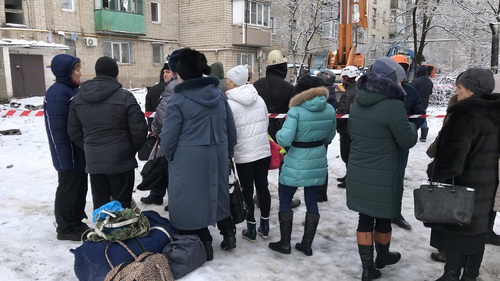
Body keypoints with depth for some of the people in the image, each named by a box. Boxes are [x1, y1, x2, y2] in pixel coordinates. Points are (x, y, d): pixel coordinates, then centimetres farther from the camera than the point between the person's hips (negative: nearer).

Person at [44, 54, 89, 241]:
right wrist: (65, 158, -23)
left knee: (80, 188, 18)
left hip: (81, 152, 9)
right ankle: (65, 228, 19)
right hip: (68, 155, -9)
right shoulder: (56, 94, -19)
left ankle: (76, 221, 32)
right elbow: (57, 129, -23)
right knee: (68, 190, 4)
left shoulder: (74, 90, 11)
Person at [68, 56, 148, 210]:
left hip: (93, 162, 5)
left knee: (99, 204, 16)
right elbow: (139, 130, -13)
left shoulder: (78, 98, 4)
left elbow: (73, 131, 9)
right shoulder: (125, 97, -13)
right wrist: (131, 149, 6)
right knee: (121, 205, 7)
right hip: (121, 161, -4)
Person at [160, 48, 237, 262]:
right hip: (217, 155, 6)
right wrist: (228, 152, 23)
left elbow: (168, 136, -11)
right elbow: (231, 129, 9)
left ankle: (203, 245, 17)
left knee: (191, 200, 8)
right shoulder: (218, 94, 3)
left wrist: (170, 156, 8)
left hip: (189, 159, -6)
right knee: (218, 193, 22)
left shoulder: (179, 100, -15)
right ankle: (228, 235, 34)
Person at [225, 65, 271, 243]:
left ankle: (251, 229, 18)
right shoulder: (259, 99, 1)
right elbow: (266, 123, 9)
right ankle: (264, 226, 25)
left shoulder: (230, 103, -14)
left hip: (243, 154, -4)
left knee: (247, 191, 8)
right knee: (263, 187, 14)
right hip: (264, 151, 5)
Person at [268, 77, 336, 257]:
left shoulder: (296, 110, -18)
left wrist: (278, 134, -2)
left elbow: (284, 140, -23)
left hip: (296, 163, -5)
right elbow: (329, 137, 9)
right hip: (318, 162, 5)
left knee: (285, 201, 11)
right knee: (312, 203, 14)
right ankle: (307, 244, 23)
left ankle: (285, 243, 19)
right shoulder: (330, 110, -3)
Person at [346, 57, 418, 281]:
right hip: (382, 177, -5)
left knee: (365, 219, 13)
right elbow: (407, 141, -11)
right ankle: (383, 257, 39)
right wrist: (412, 127, 8)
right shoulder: (392, 105, -21)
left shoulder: (358, 101, 2)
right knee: (383, 219, 16)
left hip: (358, 173, 6)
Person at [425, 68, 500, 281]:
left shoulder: (464, 115, -22)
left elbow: (452, 157, -25)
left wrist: (435, 174, -10)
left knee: (455, 231, 5)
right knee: (476, 232, 17)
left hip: (461, 186, -8)